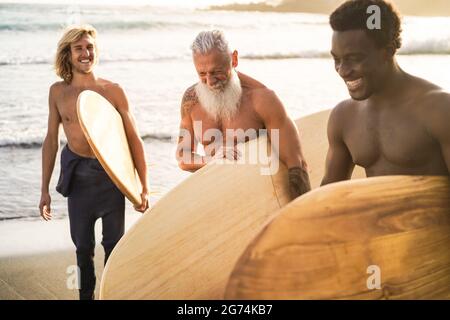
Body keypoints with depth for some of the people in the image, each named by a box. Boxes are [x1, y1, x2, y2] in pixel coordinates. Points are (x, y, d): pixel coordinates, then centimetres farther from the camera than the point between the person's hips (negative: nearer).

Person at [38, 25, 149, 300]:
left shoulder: (113, 91, -7)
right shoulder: (58, 92, 0)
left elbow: (134, 140, -4)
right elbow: (51, 140, 6)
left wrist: (144, 188, -6)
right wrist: (45, 189, 5)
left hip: (111, 175, -1)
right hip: (78, 174, 2)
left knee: (114, 243, 9)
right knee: (82, 244, 11)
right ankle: (86, 295, 29)